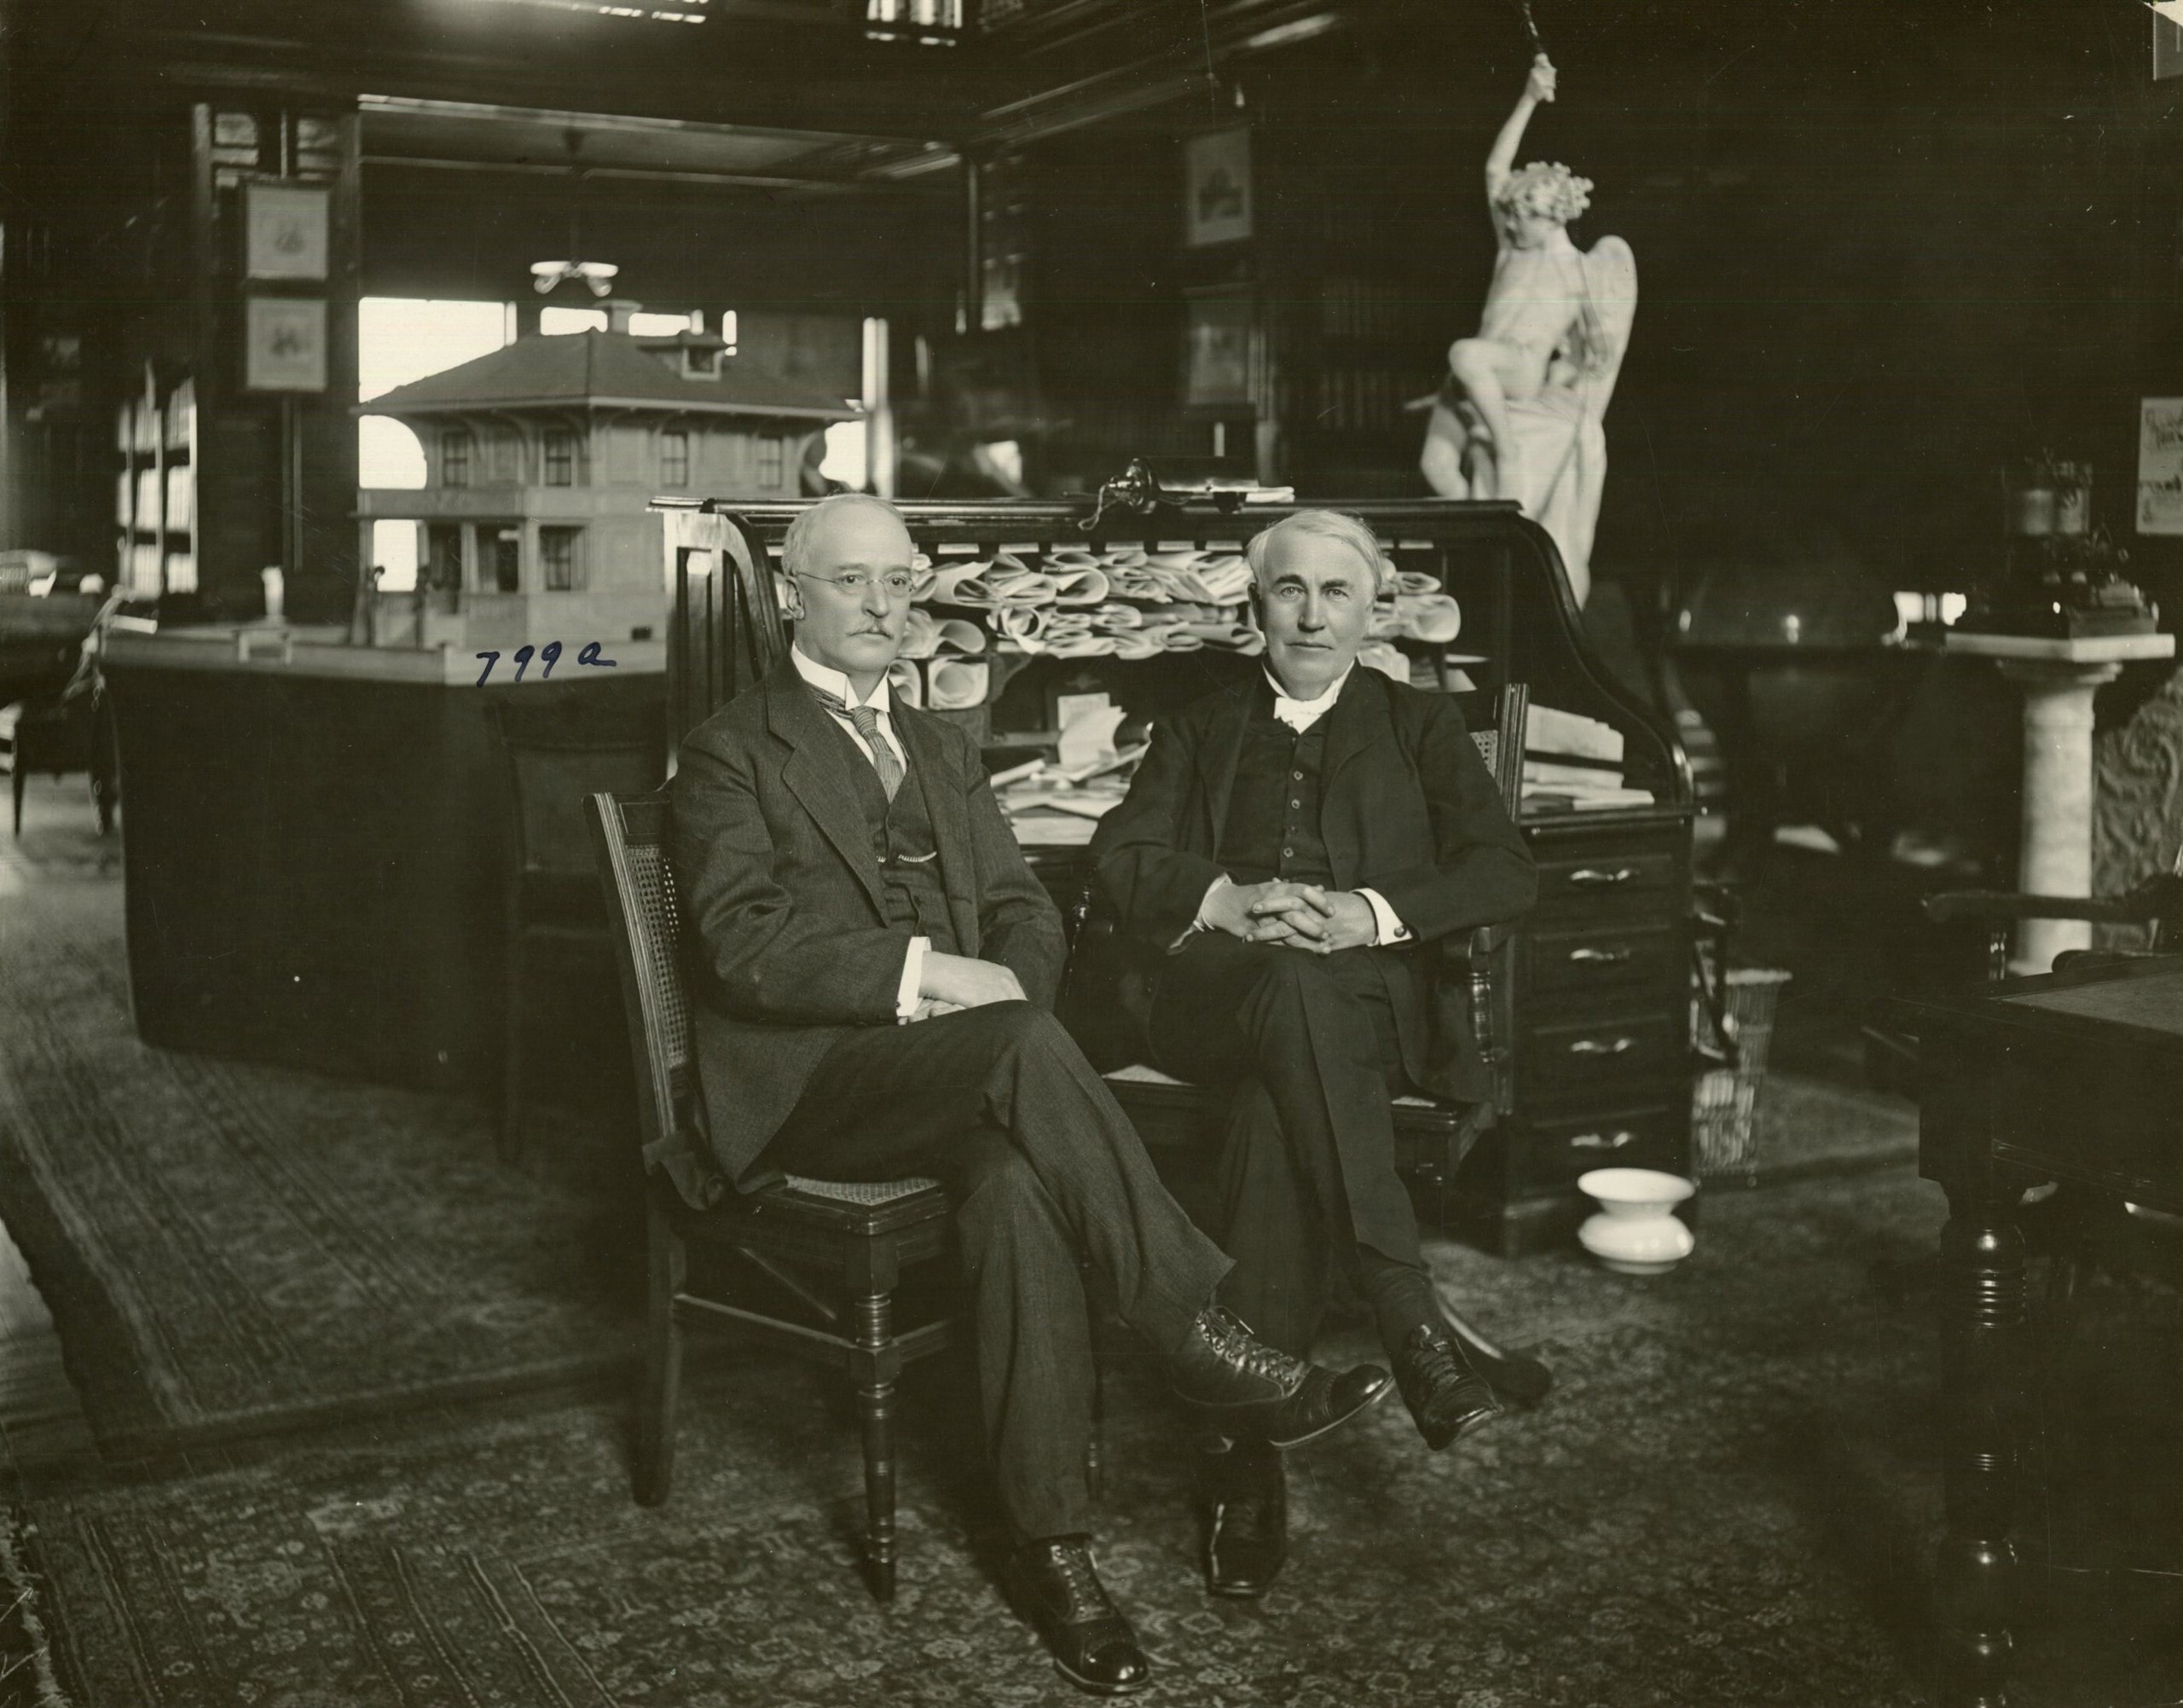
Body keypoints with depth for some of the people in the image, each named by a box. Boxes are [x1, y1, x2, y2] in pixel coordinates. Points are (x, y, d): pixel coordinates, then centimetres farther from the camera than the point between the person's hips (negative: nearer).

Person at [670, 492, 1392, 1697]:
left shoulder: (942, 749, 23)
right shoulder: (731, 751, 3)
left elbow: (1025, 910, 18)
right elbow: (747, 943, -10)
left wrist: (1004, 983, -6)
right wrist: (922, 971, -19)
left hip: (955, 1062, 5)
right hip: (805, 1085, -4)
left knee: (1015, 1180, -31)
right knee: (1027, 1049, -35)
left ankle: (1050, 1544, -28)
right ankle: (1203, 1345, -29)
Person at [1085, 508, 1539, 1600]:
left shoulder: (1421, 728, 21)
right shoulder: (1197, 732, 25)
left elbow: (1505, 874, 6)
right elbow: (1123, 860, 9)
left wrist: (1370, 913, -12)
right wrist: (1232, 901, -11)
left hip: (1373, 998, 0)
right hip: (1211, 993, 0)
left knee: (1276, 1104, -36)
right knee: (1292, 986, -38)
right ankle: (1411, 1324, -43)